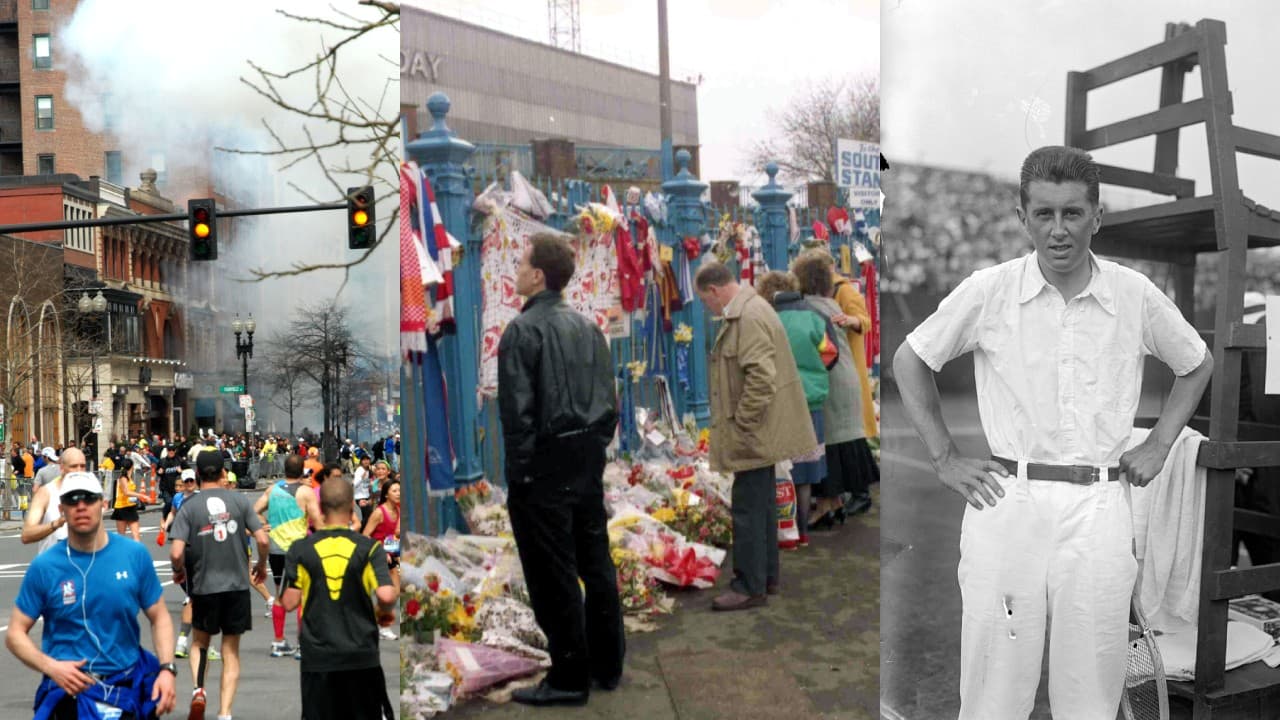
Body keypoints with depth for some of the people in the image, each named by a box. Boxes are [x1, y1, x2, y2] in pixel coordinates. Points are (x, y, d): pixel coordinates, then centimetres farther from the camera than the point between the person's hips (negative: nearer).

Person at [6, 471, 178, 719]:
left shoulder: (135, 555, -3)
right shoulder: (44, 567, -6)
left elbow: (159, 617, 3)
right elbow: (15, 633, 0)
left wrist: (167, 668, -9)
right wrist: (51, 667, -16)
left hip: (128, 687, 1)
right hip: (71, 686, -1)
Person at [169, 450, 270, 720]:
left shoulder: (189, 507, -5)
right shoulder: (239, 500, -2)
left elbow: (176, 553, -12)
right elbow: (262, 539, -6)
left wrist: (179, 571, 9)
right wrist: (262, 566, 12)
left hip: (205, 587, -1)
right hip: (238, 585, 1)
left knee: (200, 641, 24)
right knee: (231, 651, 11)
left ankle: (198, 690, 3)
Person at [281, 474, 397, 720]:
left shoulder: (300, 548, -3)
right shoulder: (369, 547, -7)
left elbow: (289, 603, -1)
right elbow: (386, 595, -17)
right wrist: (386, 611, 4)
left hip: (318, 657, 1)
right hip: (361, 655, -1)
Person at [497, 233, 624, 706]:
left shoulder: (523, 329, -12)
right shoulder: (587, 326, 10)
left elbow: (517, 409, -16)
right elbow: (610, 399, 11)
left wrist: (518, 469, -8)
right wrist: (595, 449, 15)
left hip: (544, 467, -8)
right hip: (588, 462, 8)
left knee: (554, 576, 2)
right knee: (596, 563, 15)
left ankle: (569, 677, 11)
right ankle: (607, 664, 27)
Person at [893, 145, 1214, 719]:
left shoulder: (1136, 296, 3)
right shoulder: (988, 291, -3)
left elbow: (1197, 365, 21)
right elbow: (910, 361, 8)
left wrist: (1158, 445, 12)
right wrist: (944, 458, 4)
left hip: (1099, 507, 2)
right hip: (1006, 500, -1)